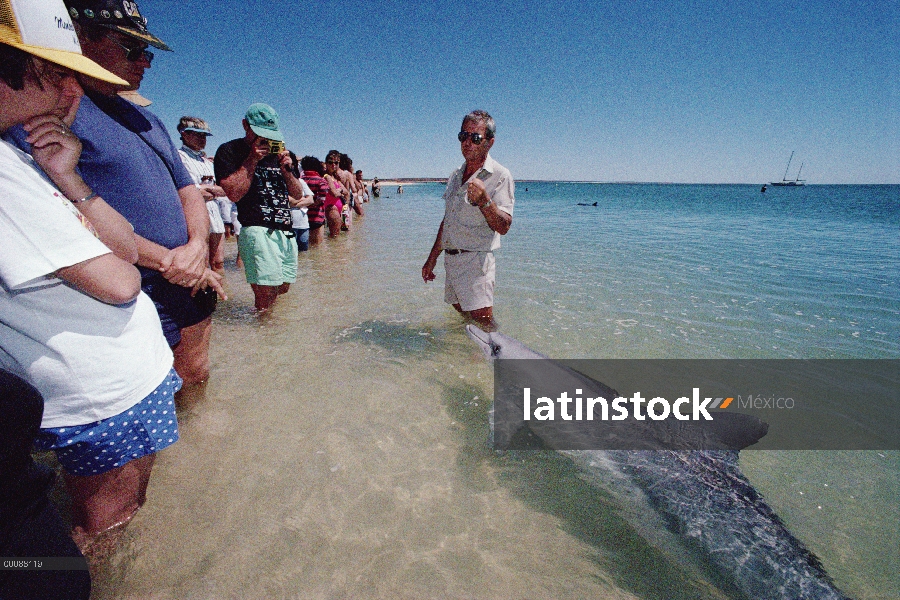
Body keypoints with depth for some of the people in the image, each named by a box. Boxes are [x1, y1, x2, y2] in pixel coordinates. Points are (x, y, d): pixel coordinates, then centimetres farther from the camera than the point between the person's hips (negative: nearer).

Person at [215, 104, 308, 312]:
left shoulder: (279, 153, 21)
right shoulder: (229, 151, 3)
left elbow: (298, 195, 18)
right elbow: (233, 193, -11)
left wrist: (287, 170, 1)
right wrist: (252, 160, -9)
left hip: (287, 232, 7)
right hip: (258, 231, -6)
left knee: (283, 291, 10)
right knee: (266, 301, -13)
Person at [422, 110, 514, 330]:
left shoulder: (500, 176, -8)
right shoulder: (456, 176, 14)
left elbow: (503, 227, -18)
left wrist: (484, 201, -34)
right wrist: (432, 259, 20)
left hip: (475, 261, -7)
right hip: (450, 260, 7)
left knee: (484, 325, -7)